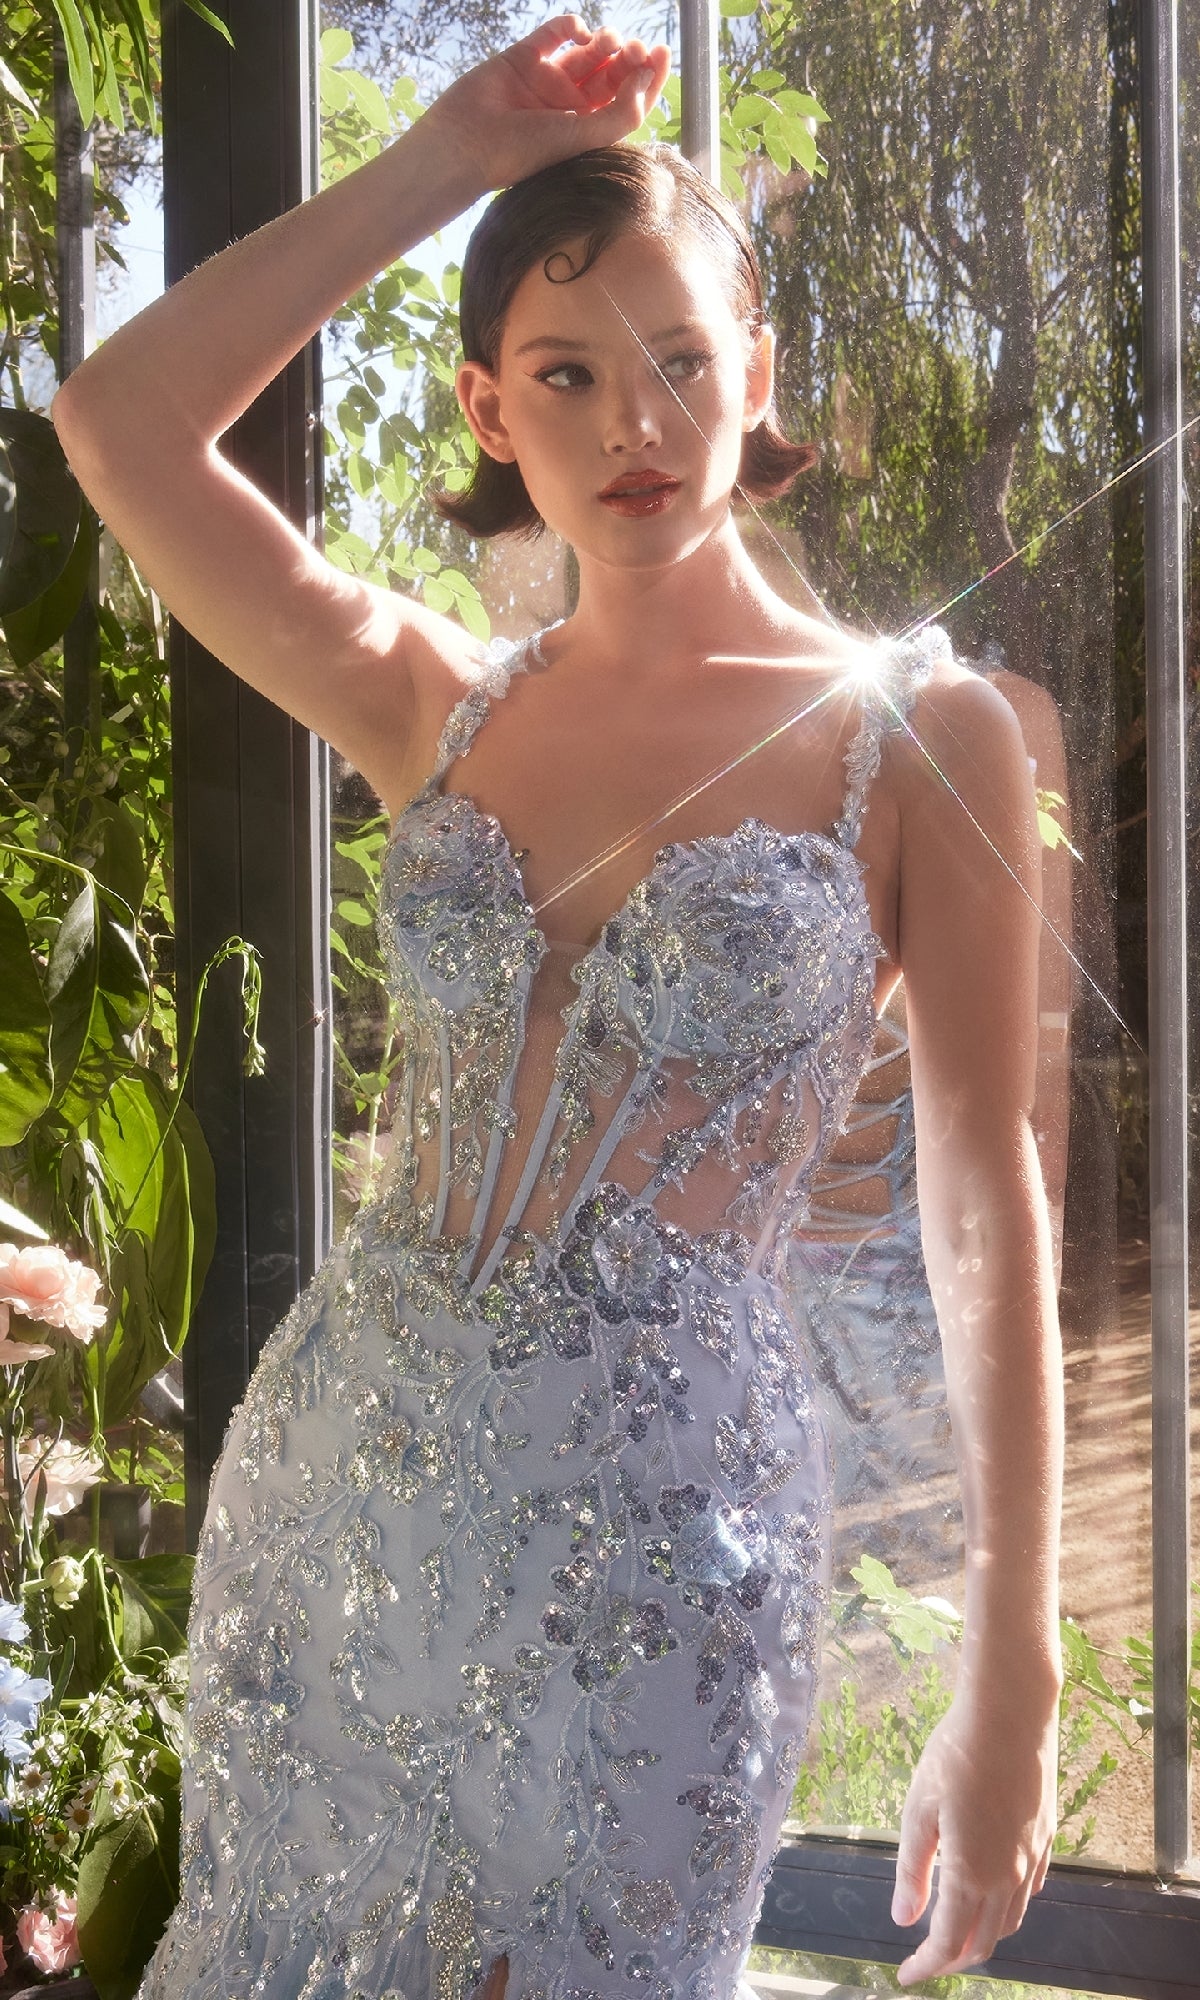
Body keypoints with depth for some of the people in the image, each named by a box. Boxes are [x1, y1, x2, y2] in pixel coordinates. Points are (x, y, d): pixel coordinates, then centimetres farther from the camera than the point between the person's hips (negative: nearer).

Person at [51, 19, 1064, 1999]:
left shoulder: (919, 732, -5)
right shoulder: (443, 710, 6)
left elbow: (987, 1208, -6)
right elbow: (119, 421, 0)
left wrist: (1015, 1682, -9)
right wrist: (446, 162, 0)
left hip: (661, 1510, -4)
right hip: (335, 1458, 4)